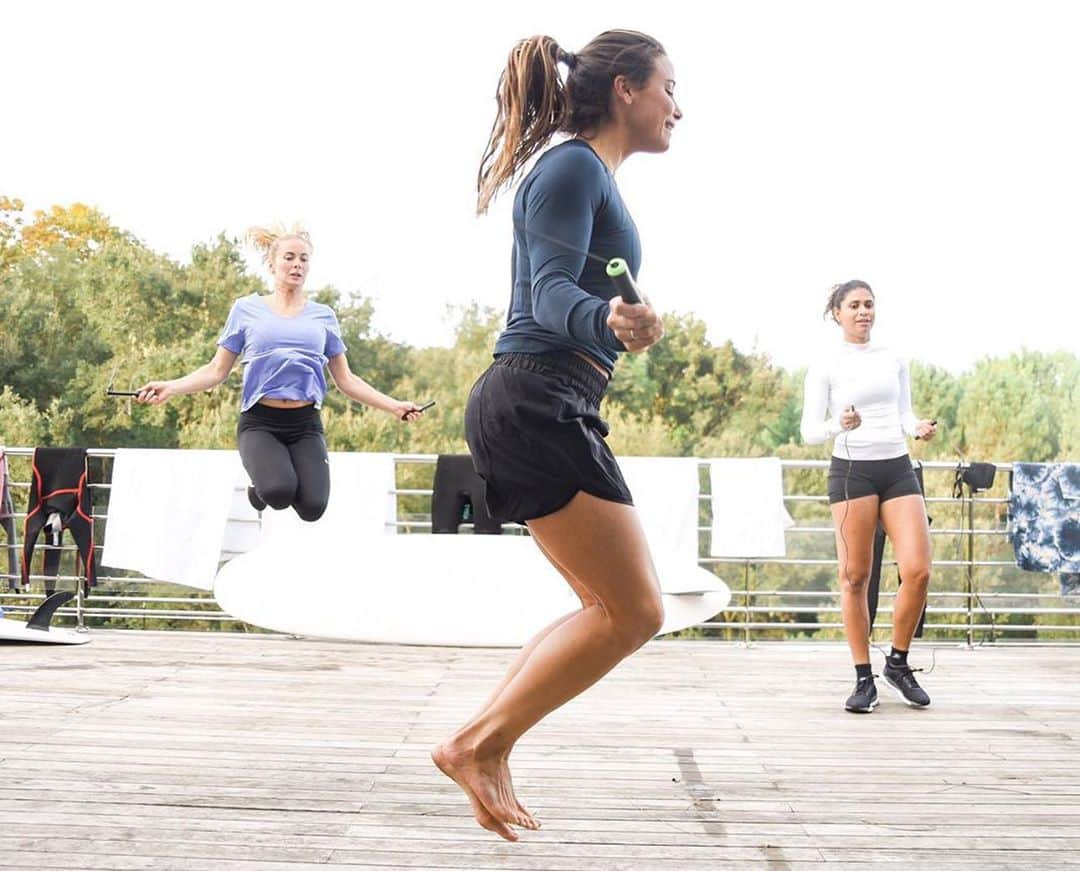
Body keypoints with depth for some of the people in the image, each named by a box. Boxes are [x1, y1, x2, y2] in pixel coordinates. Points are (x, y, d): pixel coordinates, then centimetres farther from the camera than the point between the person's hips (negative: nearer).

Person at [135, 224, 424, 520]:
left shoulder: (323, 316, 12)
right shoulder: (247, 309, 6)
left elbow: (345, 380, 14)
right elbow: (217, 370, 5)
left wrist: (394, 406, 4)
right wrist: (171, 388, -11)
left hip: (305, 425, 2)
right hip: (260, 422, -2)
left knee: (312, 507, -24)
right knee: (278, 491, -32)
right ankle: (261, 486, 6)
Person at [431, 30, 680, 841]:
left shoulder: (593, 176, 21)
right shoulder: (575, 168, -8)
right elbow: (551, 296, -19)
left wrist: (622, 323, 48)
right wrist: (610, 320, -40)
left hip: (543, 411, 11)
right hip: (539, 402, -11)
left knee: (614, 608, 12)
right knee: (634, 612, -10)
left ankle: (490, 752, 10)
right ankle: (475, 743, -7)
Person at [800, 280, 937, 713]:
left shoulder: (893, 360, 14)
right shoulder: (826, 366, 3)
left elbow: (904, 413, 19)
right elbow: (809, 431, 0)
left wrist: (919, 428, -4)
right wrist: (839, 425, -21)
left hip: (897, 467, 3)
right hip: (851, 469, -3)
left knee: (918, 571, -8)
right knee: (855, 577, -3)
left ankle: (898, 663, 12)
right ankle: (863, 678, 7)